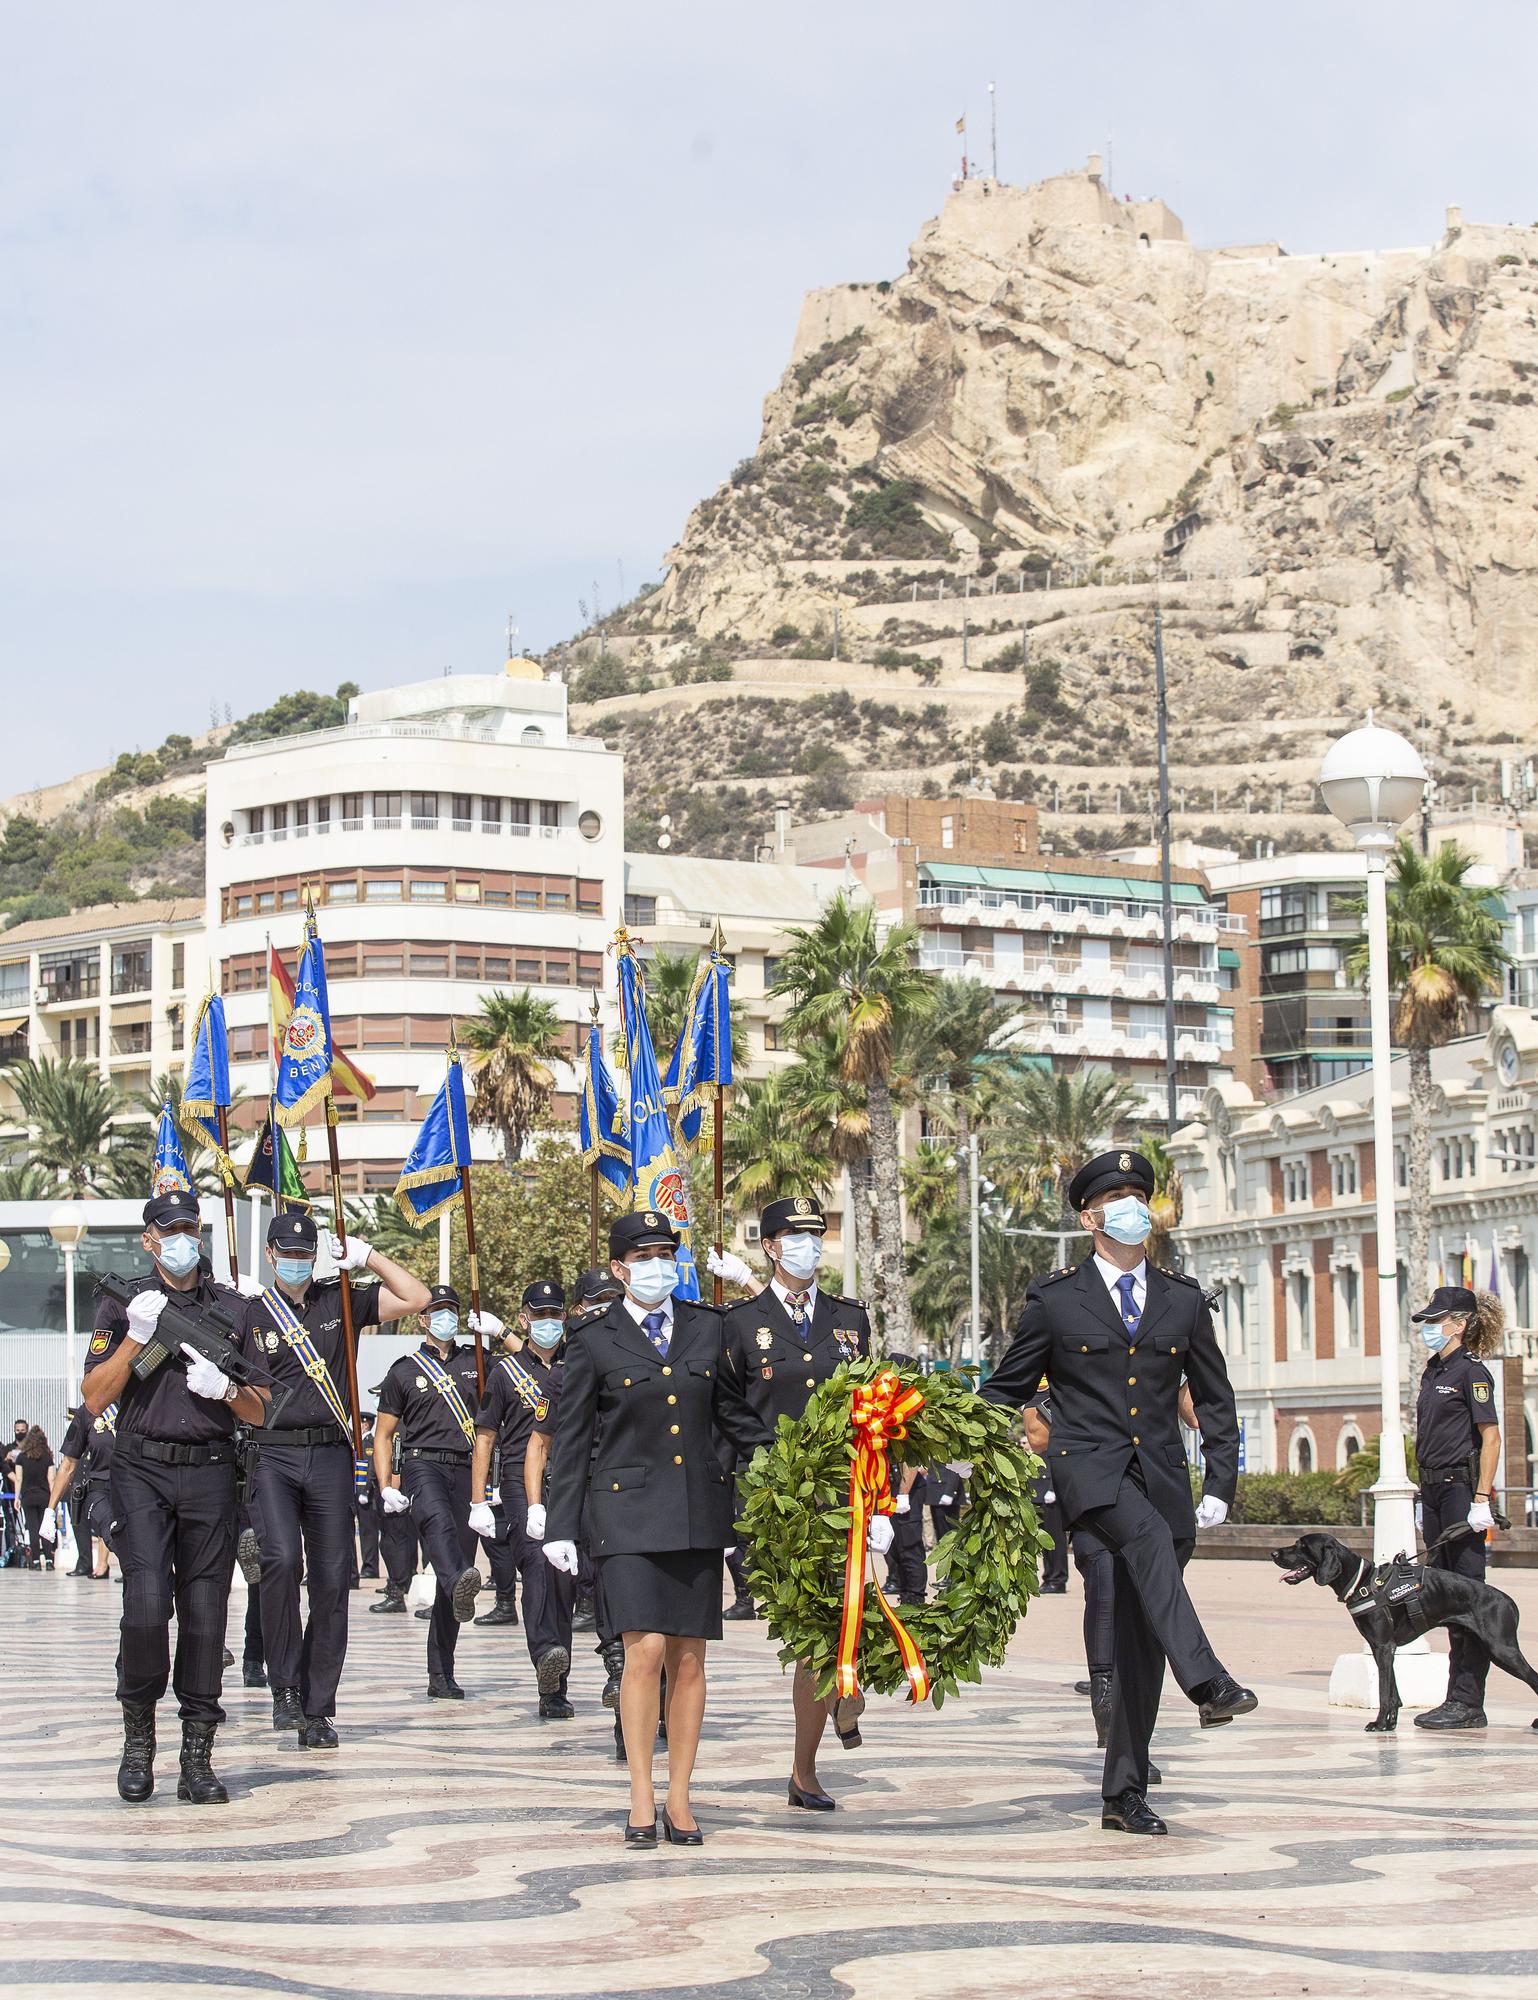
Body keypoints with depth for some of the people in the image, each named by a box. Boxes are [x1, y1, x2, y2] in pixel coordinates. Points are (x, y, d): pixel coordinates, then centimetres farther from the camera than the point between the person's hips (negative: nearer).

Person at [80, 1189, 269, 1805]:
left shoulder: (232, 1309, 15)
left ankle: (197, 1758, 2)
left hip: (209, 1475, 2)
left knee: (205, 1615, -2)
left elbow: (260, 1411, 15)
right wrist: (136, 1336, -10)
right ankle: (138, 1736, 1)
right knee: (147, 1606, -17)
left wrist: (225, 1388, -6)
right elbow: (95, 1398, 1)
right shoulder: (124, 1305, 10)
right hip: (142, 1472, -2)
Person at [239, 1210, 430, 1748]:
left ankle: (318, 1710, 9)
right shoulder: (250, 1315, 6)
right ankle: (285, 1688, -14)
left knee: (331, 1579, 1)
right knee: (281, 1558, -25)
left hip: (331, 1458, 2)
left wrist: (368, 1257, 1)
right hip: (272, 1456, -2)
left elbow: (416, 1299, 7)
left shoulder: (341, 1299, 11)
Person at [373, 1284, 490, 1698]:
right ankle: (460, 1586, -67)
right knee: (437, 1518, -38)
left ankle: (441, 1675, 6)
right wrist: (386, 1487, 0)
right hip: (422, 1464, -3)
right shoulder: (404, 1370, 12)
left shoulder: (475, 1362, 17)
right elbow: (383, 1434, 13)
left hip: (464, 1471, 3)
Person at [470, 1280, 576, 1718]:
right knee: (536, 1560, -26)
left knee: (564, 1581, 0)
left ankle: (554, 1690, 4)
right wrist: (478, 1503, 4)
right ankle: (545, 1654, -44)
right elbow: (485, 1439, 11)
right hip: (521, 1483, -2)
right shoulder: (505, 1371, 11)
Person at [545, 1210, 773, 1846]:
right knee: (645, 1651, -13)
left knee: (689, 1657, 3)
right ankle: (640, 1800, -3)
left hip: (699, 1509, 3)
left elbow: (734, 1414, 17)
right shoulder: (593, 1343, 2)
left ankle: (679, 1799, 11)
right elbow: (571, 1440, 5)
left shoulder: (706, 1327, 10)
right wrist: (561, 1527, 1)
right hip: (629, 1509, -3)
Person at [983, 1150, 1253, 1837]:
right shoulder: (1054, 1301, 6)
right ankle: (1207, 1683, -50)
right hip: (1088, 1468, -3)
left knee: (1141, 1642, 2)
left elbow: (1215, 1400, 18)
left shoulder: (1184, 1301, 14)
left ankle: (1124, 1793, 8)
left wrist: (1221, 1485, 9)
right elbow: (1006, 1391, 13)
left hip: (1161, 1476, 3)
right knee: (1149, 1537, -36)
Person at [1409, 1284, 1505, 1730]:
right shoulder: (1433, 1372, 15)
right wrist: (1426, 1496, 16)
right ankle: (1459, 1700, 14)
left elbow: (1490, 1436, -14)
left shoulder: (1471, 1372, -10)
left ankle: (1467, 1703, -5)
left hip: (1461, 1488, -9)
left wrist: (1481, 1500, -19)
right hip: (1434, 1489, 9)